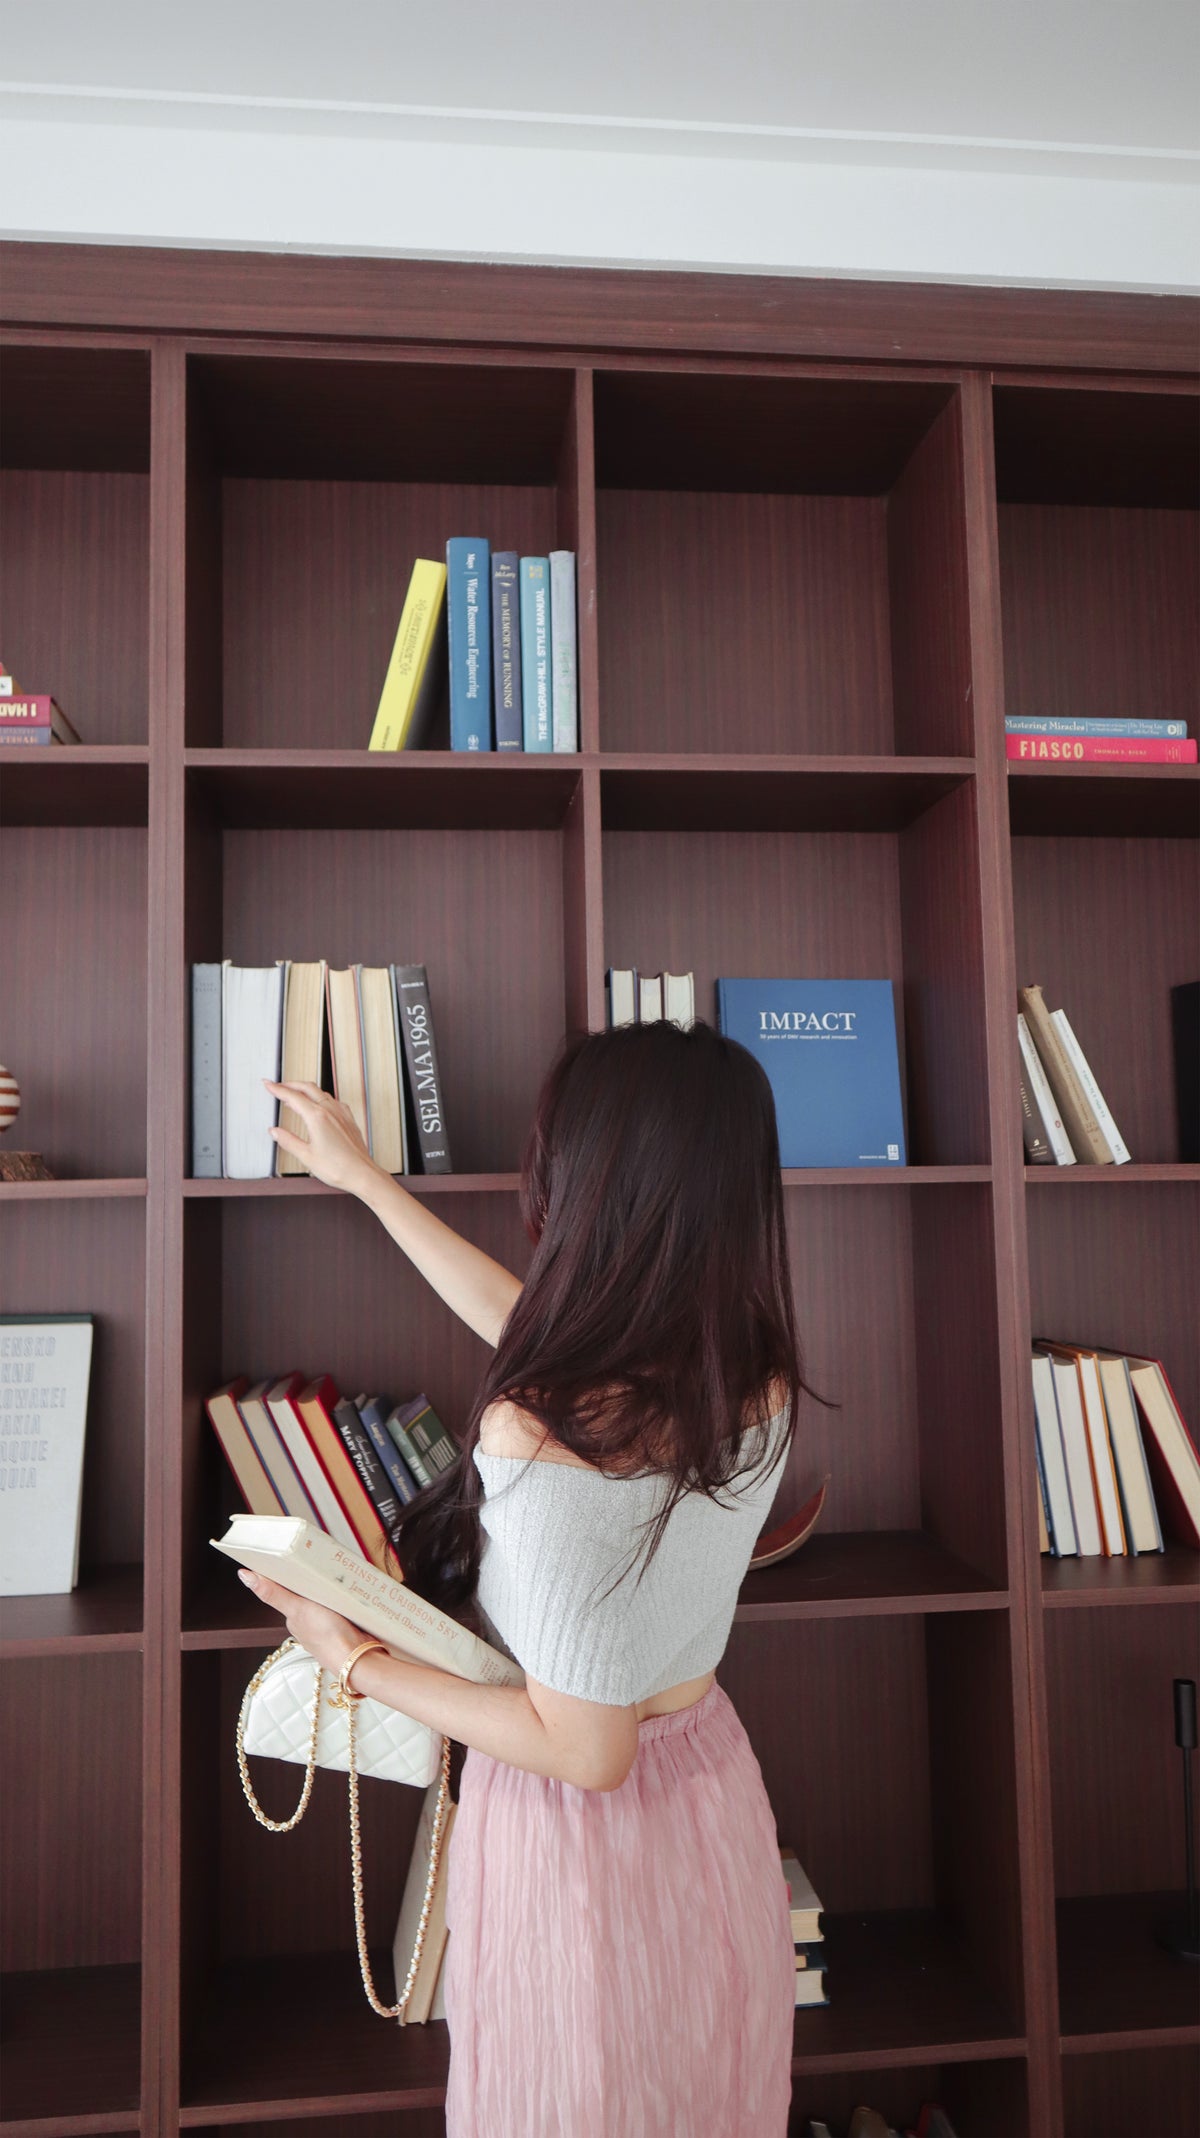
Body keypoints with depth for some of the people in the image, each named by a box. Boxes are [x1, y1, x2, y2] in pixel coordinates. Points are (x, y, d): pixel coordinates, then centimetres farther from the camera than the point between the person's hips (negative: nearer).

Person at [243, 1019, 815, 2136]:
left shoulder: (536, 1433, -33)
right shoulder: (754, 1377, -11)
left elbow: (584, 1750, -25)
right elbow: (537, 1327, 5)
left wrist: (358, 1660, -14)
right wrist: (369, 1182, 14)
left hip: (579, 1834, -6)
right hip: (713, 1801, 6)